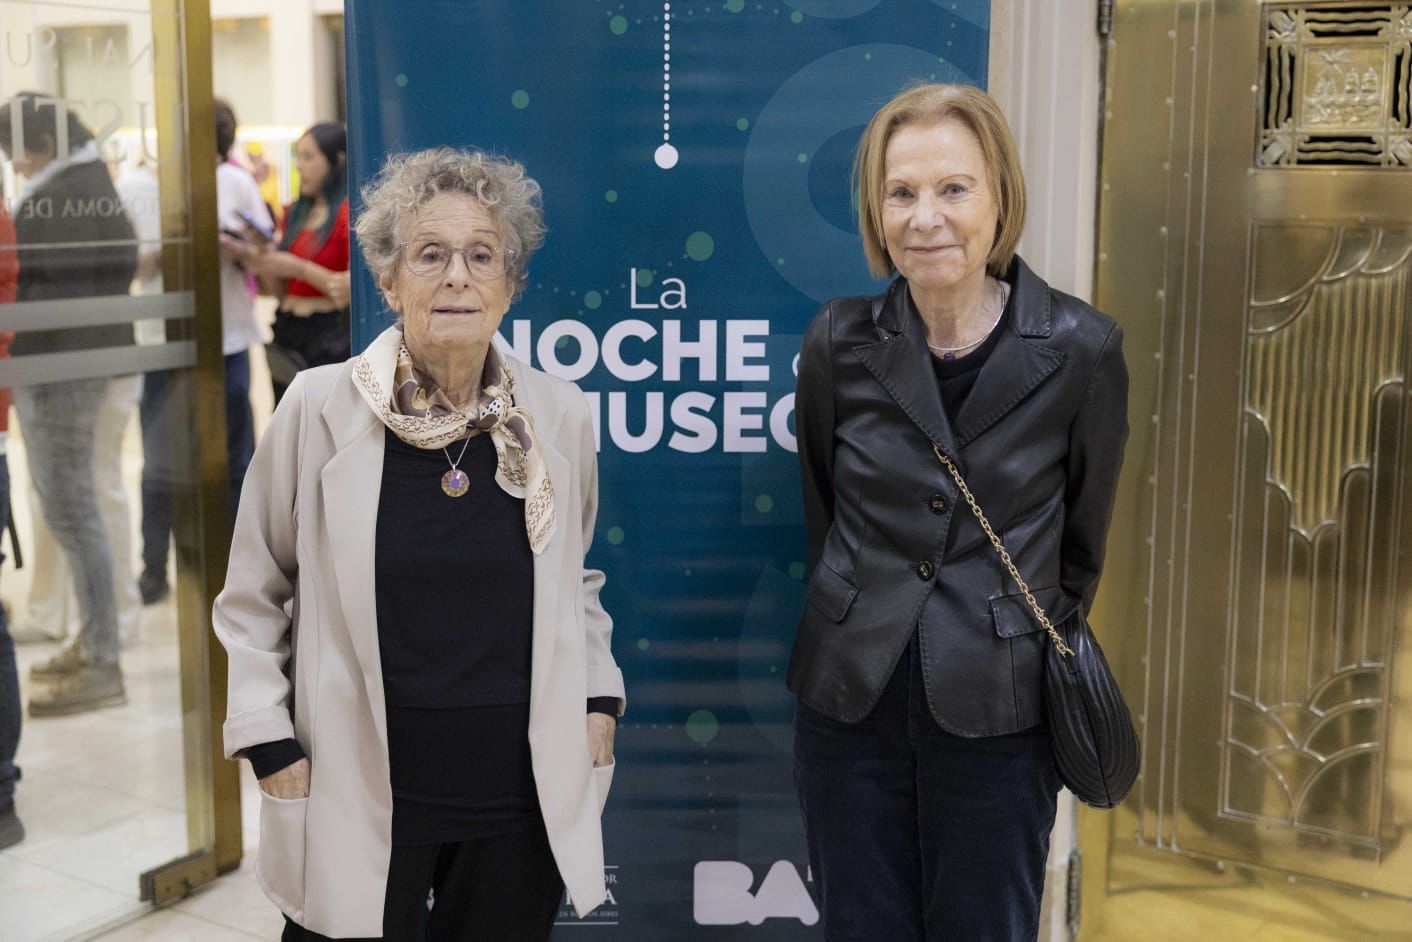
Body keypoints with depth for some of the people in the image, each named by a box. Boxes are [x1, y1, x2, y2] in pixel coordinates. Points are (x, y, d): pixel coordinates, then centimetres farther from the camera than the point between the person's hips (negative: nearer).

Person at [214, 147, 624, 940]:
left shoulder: (559, 414, -1)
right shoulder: (320, 407, -8)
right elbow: (254, 600, 2)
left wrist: (599, 698, 5)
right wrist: (271, 745, -3)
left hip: (524, 801, 2)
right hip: (359, 801, -2)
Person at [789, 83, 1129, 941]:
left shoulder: (1081, 350, -10)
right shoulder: (840, 344, -5)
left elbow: (1083, 541, 2)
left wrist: (1034, 647, 8)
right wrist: (864, 621, 10)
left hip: (996, 716, -2)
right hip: (849, 702, 2)